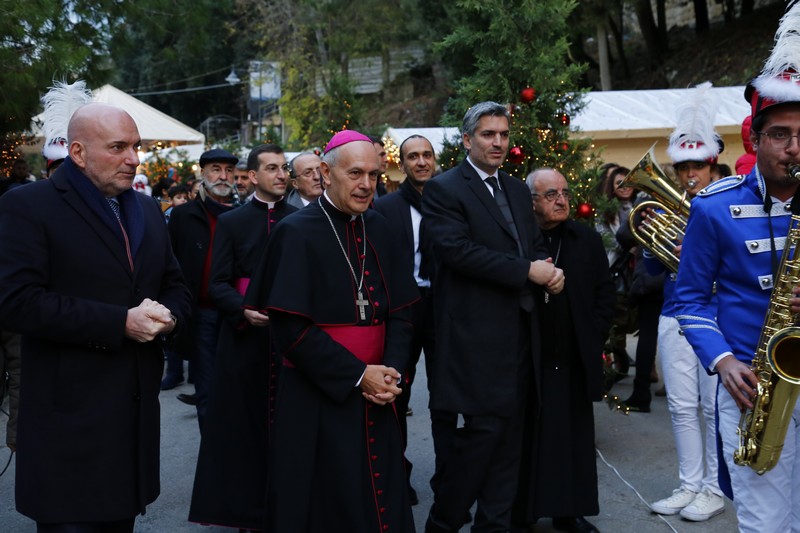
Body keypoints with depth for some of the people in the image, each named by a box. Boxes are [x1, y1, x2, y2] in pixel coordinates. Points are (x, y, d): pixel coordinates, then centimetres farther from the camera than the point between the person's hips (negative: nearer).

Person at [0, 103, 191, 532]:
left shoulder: (146, 209, 14)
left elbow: (174, 284, 18)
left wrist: (168, 316, -6)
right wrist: (120, 322, -21)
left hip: (138, 409, 6)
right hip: (70, 418, -6)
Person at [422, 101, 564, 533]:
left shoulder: (517, 190, 18)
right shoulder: (444, 189, -6)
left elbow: (535, 244, 18)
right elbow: (456, 249, -18)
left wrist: (550, 270, -6)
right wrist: (527, 271, -17)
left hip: (520, 327, 7)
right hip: (477, 331, -7)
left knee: (509, 432, 10)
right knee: (484, 428, -7)